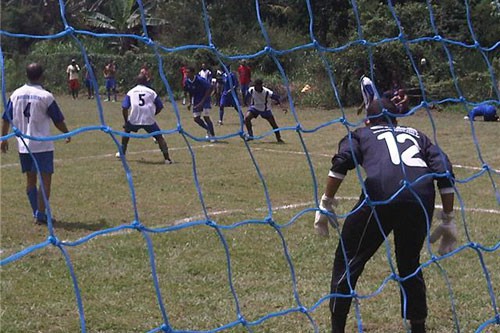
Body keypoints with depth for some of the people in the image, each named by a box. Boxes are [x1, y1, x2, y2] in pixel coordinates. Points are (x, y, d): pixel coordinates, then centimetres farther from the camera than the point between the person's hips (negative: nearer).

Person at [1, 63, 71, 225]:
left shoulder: (16, 94, 1)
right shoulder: (45, 96, -11)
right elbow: (58, 121, -4)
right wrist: (67, 134, 14)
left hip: (23, 145, 5)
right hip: (42, 145, -5)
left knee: (30, 180, 15)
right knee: (45, 180, 0)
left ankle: (37, 213, 19)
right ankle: (41, 216, -3)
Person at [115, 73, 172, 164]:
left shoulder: (131, 92, 10)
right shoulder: (151, 92, 10)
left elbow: (124, 108, 1)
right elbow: (159, 107, 12)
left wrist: (126, 121, 13)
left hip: (134, 120, 1)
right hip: (149, 120, -1)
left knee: (126, 130, 31)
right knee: (159, 137, 10)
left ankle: (122, 152, 33)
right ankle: (167, 158, -4)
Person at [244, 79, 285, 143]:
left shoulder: (267, 92, -30)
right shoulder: (251, 90, -21)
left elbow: (277, 98, -22)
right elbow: (249, 97, 3)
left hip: (265, 109, -1)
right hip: (255, 107, 1)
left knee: (273, 124, -4)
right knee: (247, 117, -23)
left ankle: (279, 139, 16)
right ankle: (250, 135, -9)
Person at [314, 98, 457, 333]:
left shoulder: (362, 134, 28)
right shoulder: (416, 135, 35)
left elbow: (341, 162, 6)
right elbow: (445, 172, 20)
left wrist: (326, 204, 8)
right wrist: (448, 219, 21)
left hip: (381, 194, -3)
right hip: (422, 197, 3)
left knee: (347, 261, 12)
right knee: (410, 265, 24)